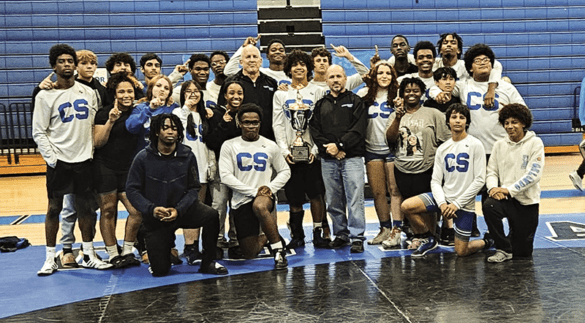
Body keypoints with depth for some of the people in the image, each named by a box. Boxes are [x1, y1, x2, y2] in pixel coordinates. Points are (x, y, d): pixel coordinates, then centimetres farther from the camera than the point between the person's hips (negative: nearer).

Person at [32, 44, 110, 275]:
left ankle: (89, 256, 18)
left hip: (84, 159, 3)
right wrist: (51, 158, -12)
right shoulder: (45, 96, -3)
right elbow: (39, 133, -4)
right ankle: (50, 258, 13)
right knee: (54, 208, 4)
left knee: (86, 208, 8)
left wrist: (92, 149, 4)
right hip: (59, 161, -3)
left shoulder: (88, 92, 7)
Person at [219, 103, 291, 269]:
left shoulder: (270, 146, 8)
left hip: (265, 197, -1)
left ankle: (279, 250, -23)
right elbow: (225, 175, -6)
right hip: (241, 200, 1)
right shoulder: (229, 146, 2)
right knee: (250, 254, 2)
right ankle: (266, 238, 38)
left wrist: (271, 188, -7)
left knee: (260, 206, -40)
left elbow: (285, 171, 13)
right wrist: (253, 191, -14)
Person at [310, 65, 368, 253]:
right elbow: (315, 131, 7)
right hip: (328, 160, 4)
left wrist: (339, 145, -14)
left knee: (355, 198, -8)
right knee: (333, 201, 7)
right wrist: (329, 149, -8)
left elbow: (358, 129, -6)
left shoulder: (355, 101, 6)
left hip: (352, 158, -3)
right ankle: (341, 235, 18)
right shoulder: (321, 105, 16)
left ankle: (357, 237, -3)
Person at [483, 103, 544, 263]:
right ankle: (504, 249, -14)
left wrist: (509, 189, -20)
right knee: (488, 206, -34)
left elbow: (534, 174, -13)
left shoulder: (535, 143, -4)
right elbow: (492, 171, 6)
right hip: (505, 198, 2)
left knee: (522, 253, 1)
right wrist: (493, 187, -16)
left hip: (527, 201, -2)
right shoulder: (499, 145, 7)